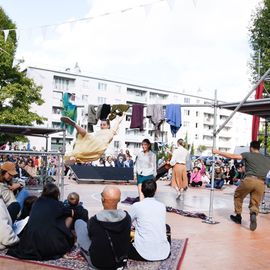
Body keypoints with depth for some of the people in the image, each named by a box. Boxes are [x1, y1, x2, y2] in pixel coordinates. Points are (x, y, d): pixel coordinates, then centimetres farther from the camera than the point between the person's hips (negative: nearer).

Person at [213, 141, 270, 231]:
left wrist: (218, 152, 8)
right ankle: (253, 214, -18)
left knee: (238, 196, 23)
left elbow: (232, 156, 3)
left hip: (249, 179, -2)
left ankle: (238, 216, 28)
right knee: (255, 203, 13)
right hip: (261, 183, 3)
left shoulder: (248, 155, 9)